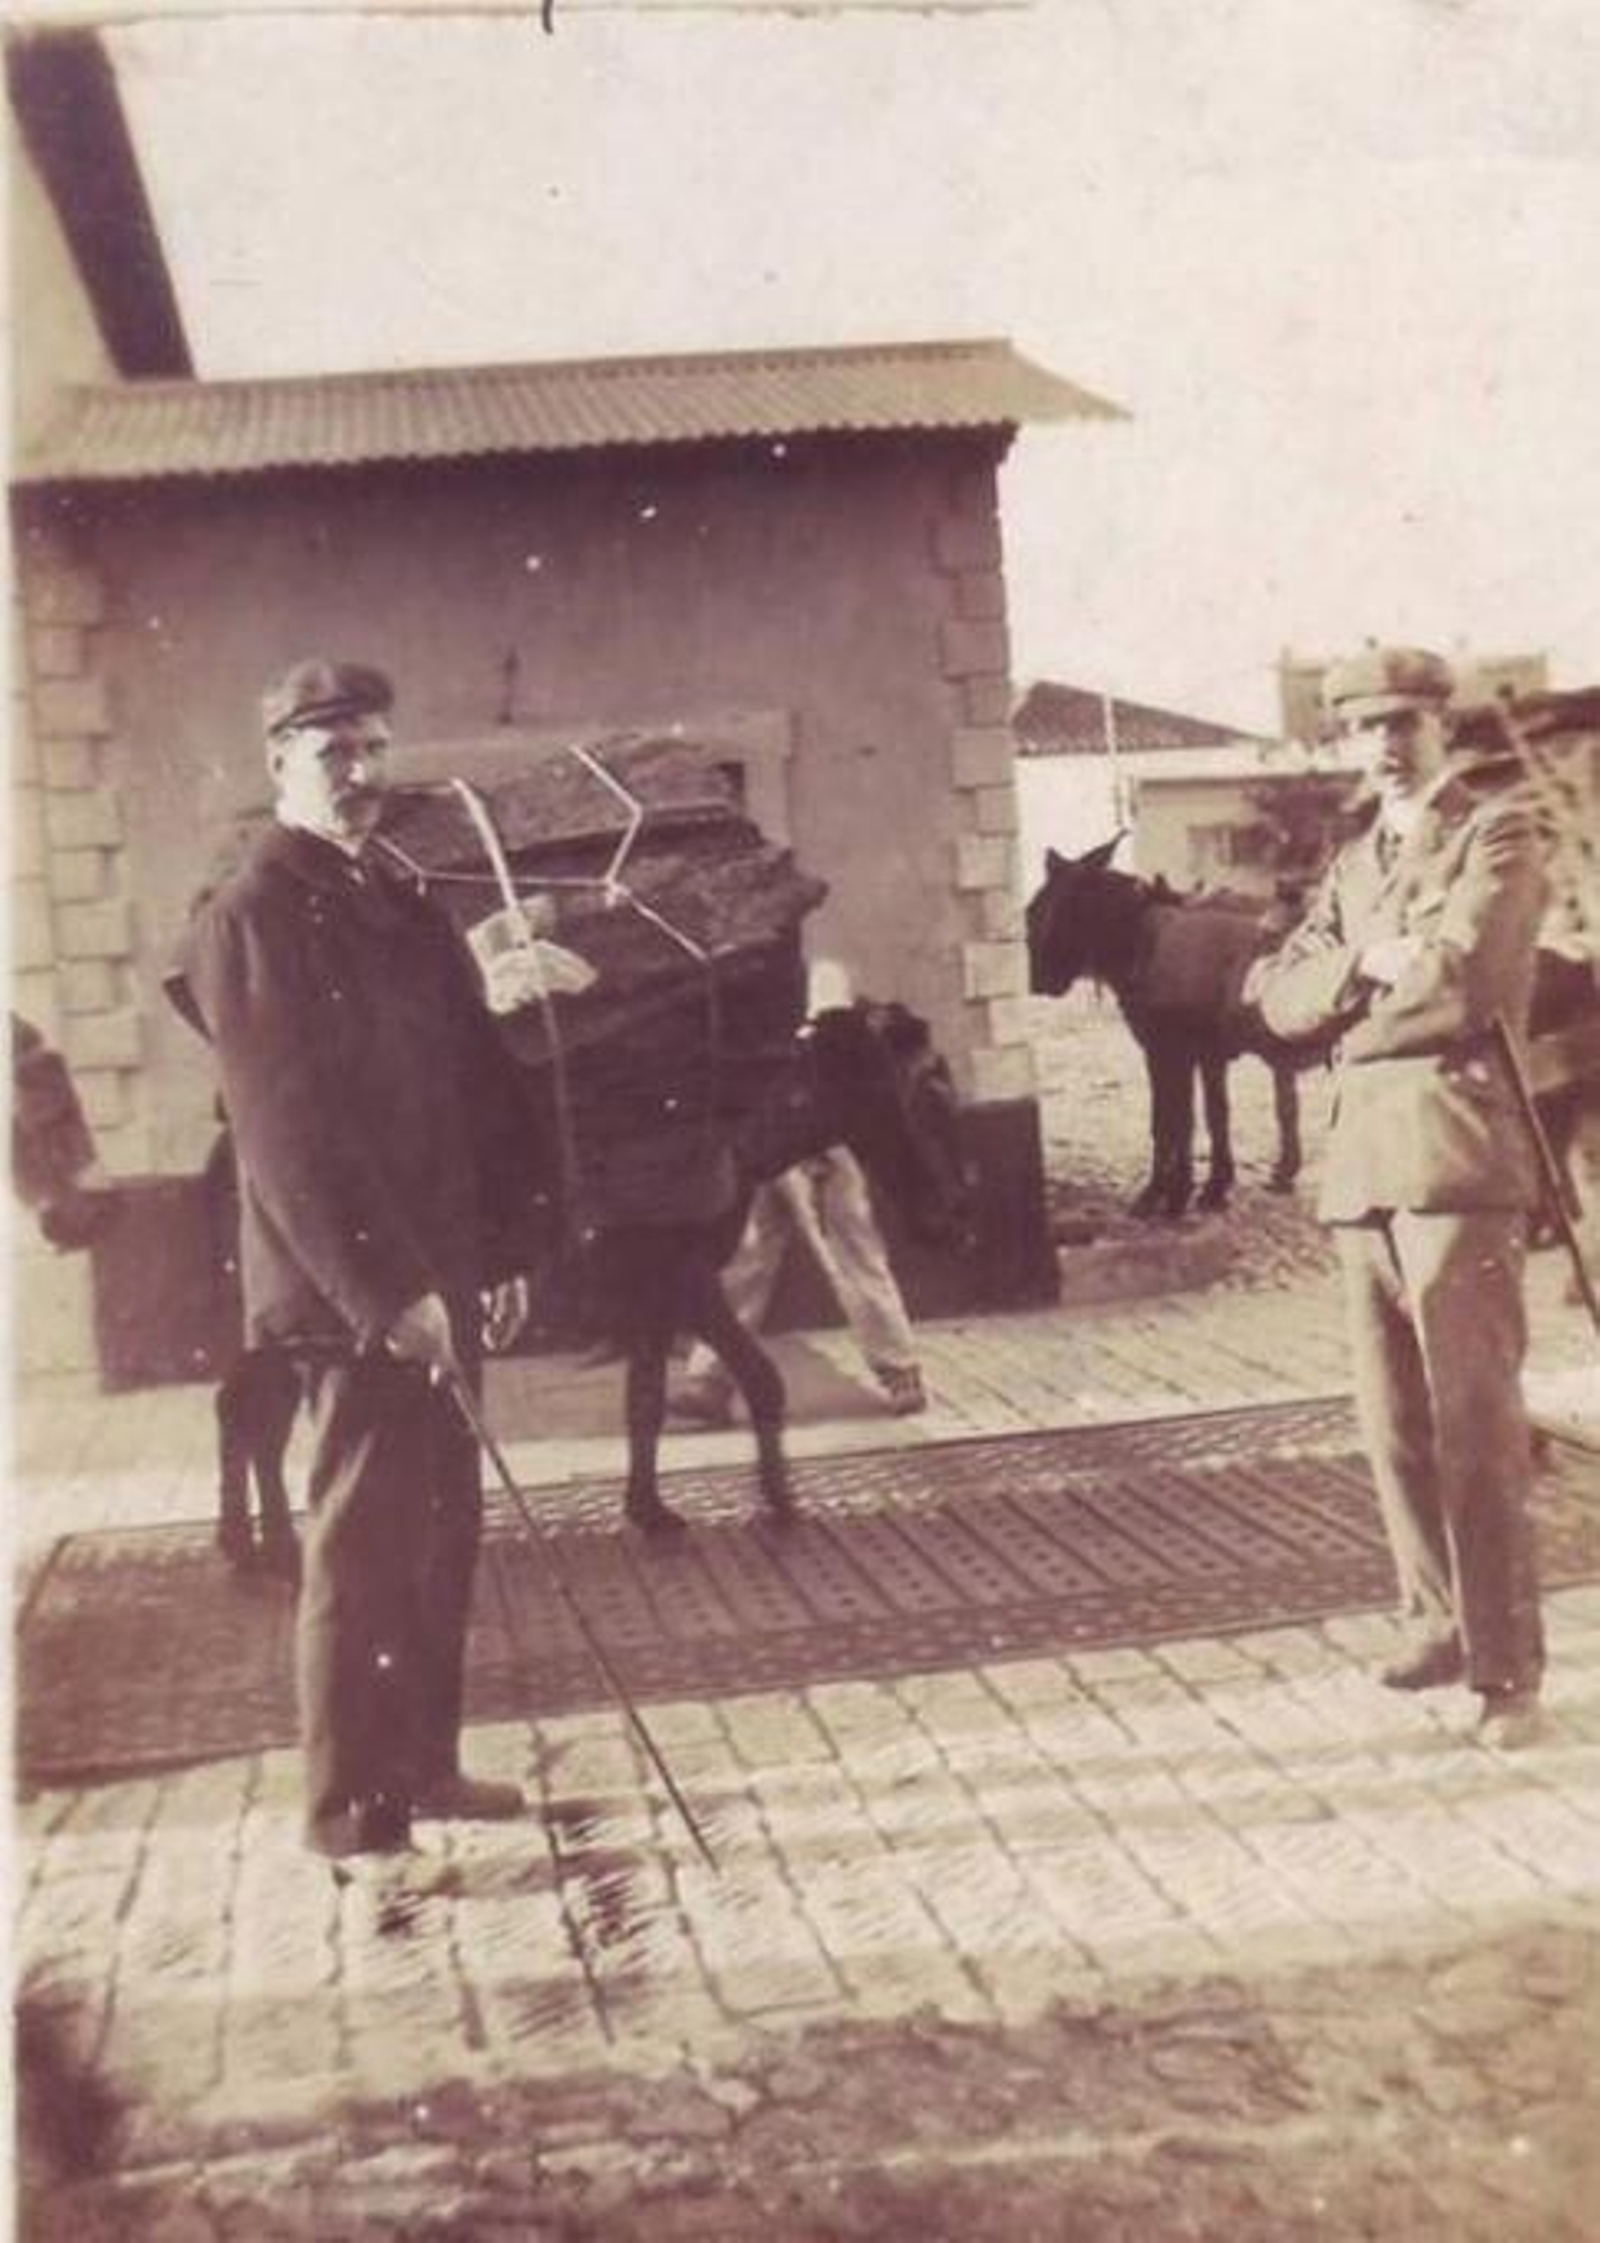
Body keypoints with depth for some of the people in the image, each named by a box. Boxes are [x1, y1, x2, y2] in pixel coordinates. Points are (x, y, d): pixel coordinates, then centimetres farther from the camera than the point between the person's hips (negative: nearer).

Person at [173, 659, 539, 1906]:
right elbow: (288, 1130, -18)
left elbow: (477, 1090, 16)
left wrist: (500, 1253, 9)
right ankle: (354, 1823, 6)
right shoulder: (249, 918, -11)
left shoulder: (402, 914, 15)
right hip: (353, 1297, -8)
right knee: (364, 1552, -3)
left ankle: (423, 1763, 28)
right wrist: (384, 1291, -21)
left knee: (442, 1534, 14)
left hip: (438, 1283, 8)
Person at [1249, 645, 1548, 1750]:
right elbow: (1282, 997, 11)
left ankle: (1506, 1669, -4)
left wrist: (1357, 972, 1)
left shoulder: (1498, 832, 0)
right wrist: (1371, 963, -6)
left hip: (1456, 1149, -7)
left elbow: (1457, 974, -16)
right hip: (1362, 1155, 7)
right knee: (1395, 1422, 11)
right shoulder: (1352, 864, 21)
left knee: (1474, 1420, -9)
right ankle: (1438, 1621, 23)